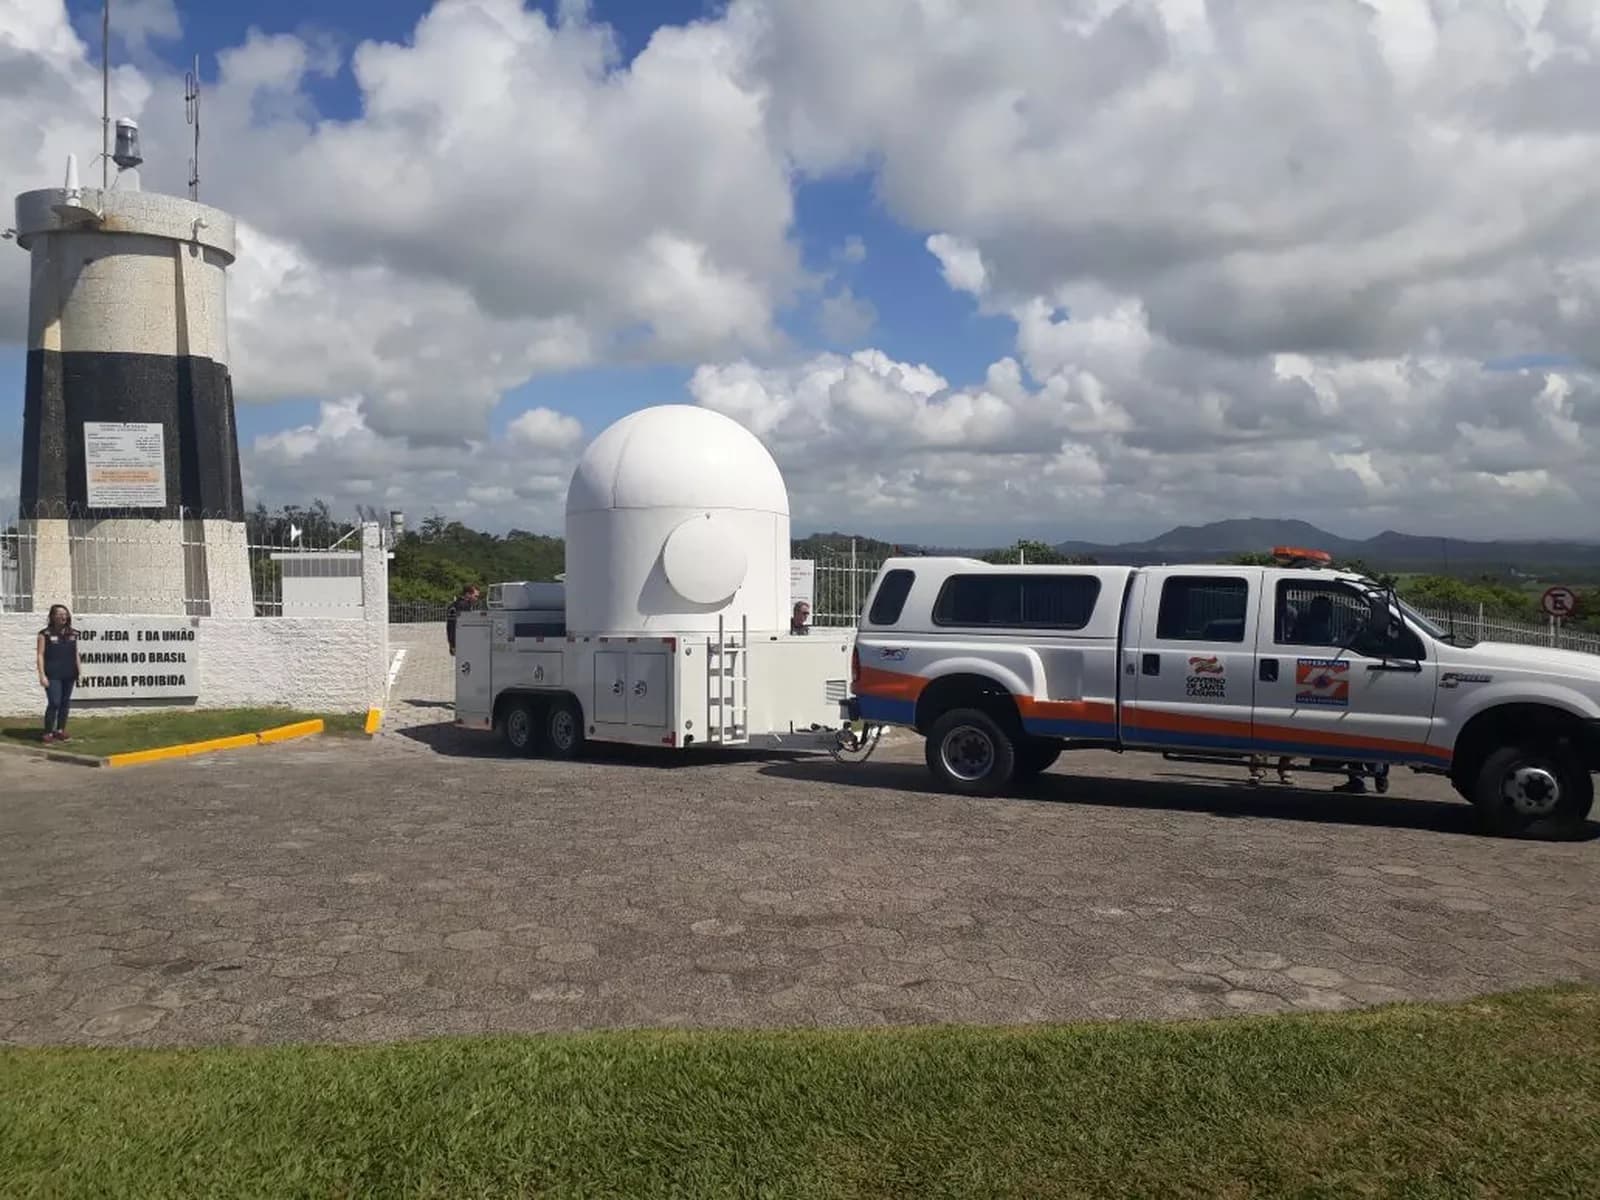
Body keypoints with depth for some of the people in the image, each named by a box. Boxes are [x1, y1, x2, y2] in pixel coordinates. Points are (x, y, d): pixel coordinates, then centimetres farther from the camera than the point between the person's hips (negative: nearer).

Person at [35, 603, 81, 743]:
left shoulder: (72, 634, 9)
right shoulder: (45, 634, -4)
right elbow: (40, 655, -5)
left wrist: (80, 672, 11)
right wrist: (42, 675, -12)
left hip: (69, 675, 5)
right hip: (53, 675, -5)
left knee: (65, 703, 9)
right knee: (54, 703, -10)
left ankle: (60, 730, 20)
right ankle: (48, 732, -1)